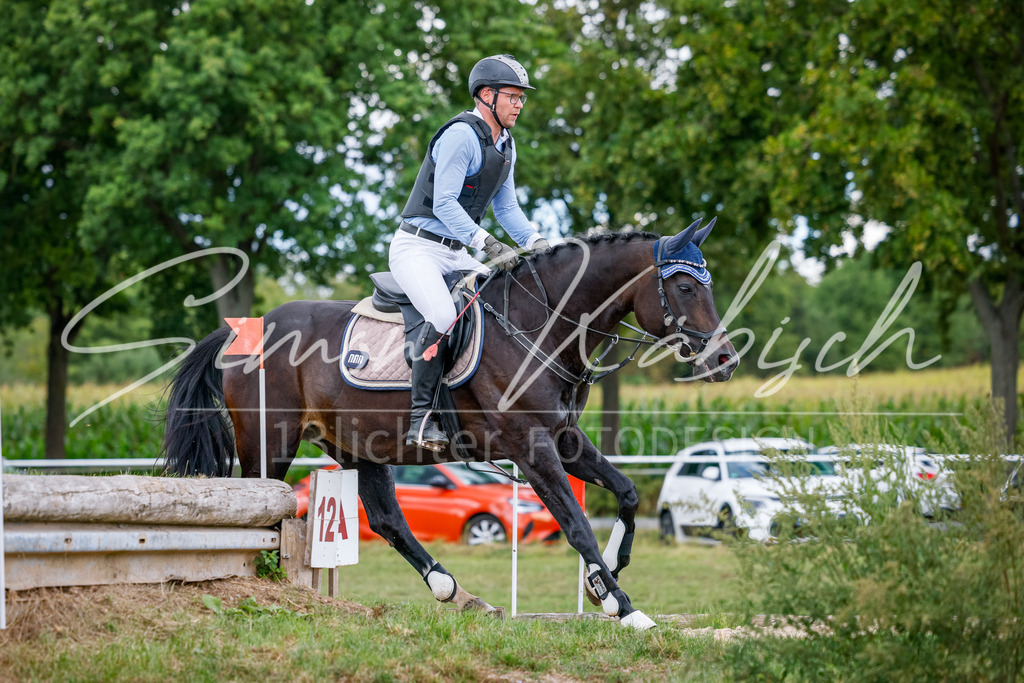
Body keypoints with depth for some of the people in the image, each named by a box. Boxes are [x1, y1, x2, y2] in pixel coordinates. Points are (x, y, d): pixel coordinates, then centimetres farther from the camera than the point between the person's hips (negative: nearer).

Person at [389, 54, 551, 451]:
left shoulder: (505, 146, 13)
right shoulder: (461, 135, -16)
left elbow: (507, 207, 18)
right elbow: (444, 203, -22)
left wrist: (536, 244, 2)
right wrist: (488, 245, -29)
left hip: (455, 254, 9)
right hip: (417, 248, -9)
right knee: (443, 315, -31)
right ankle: (421, 418, -28)